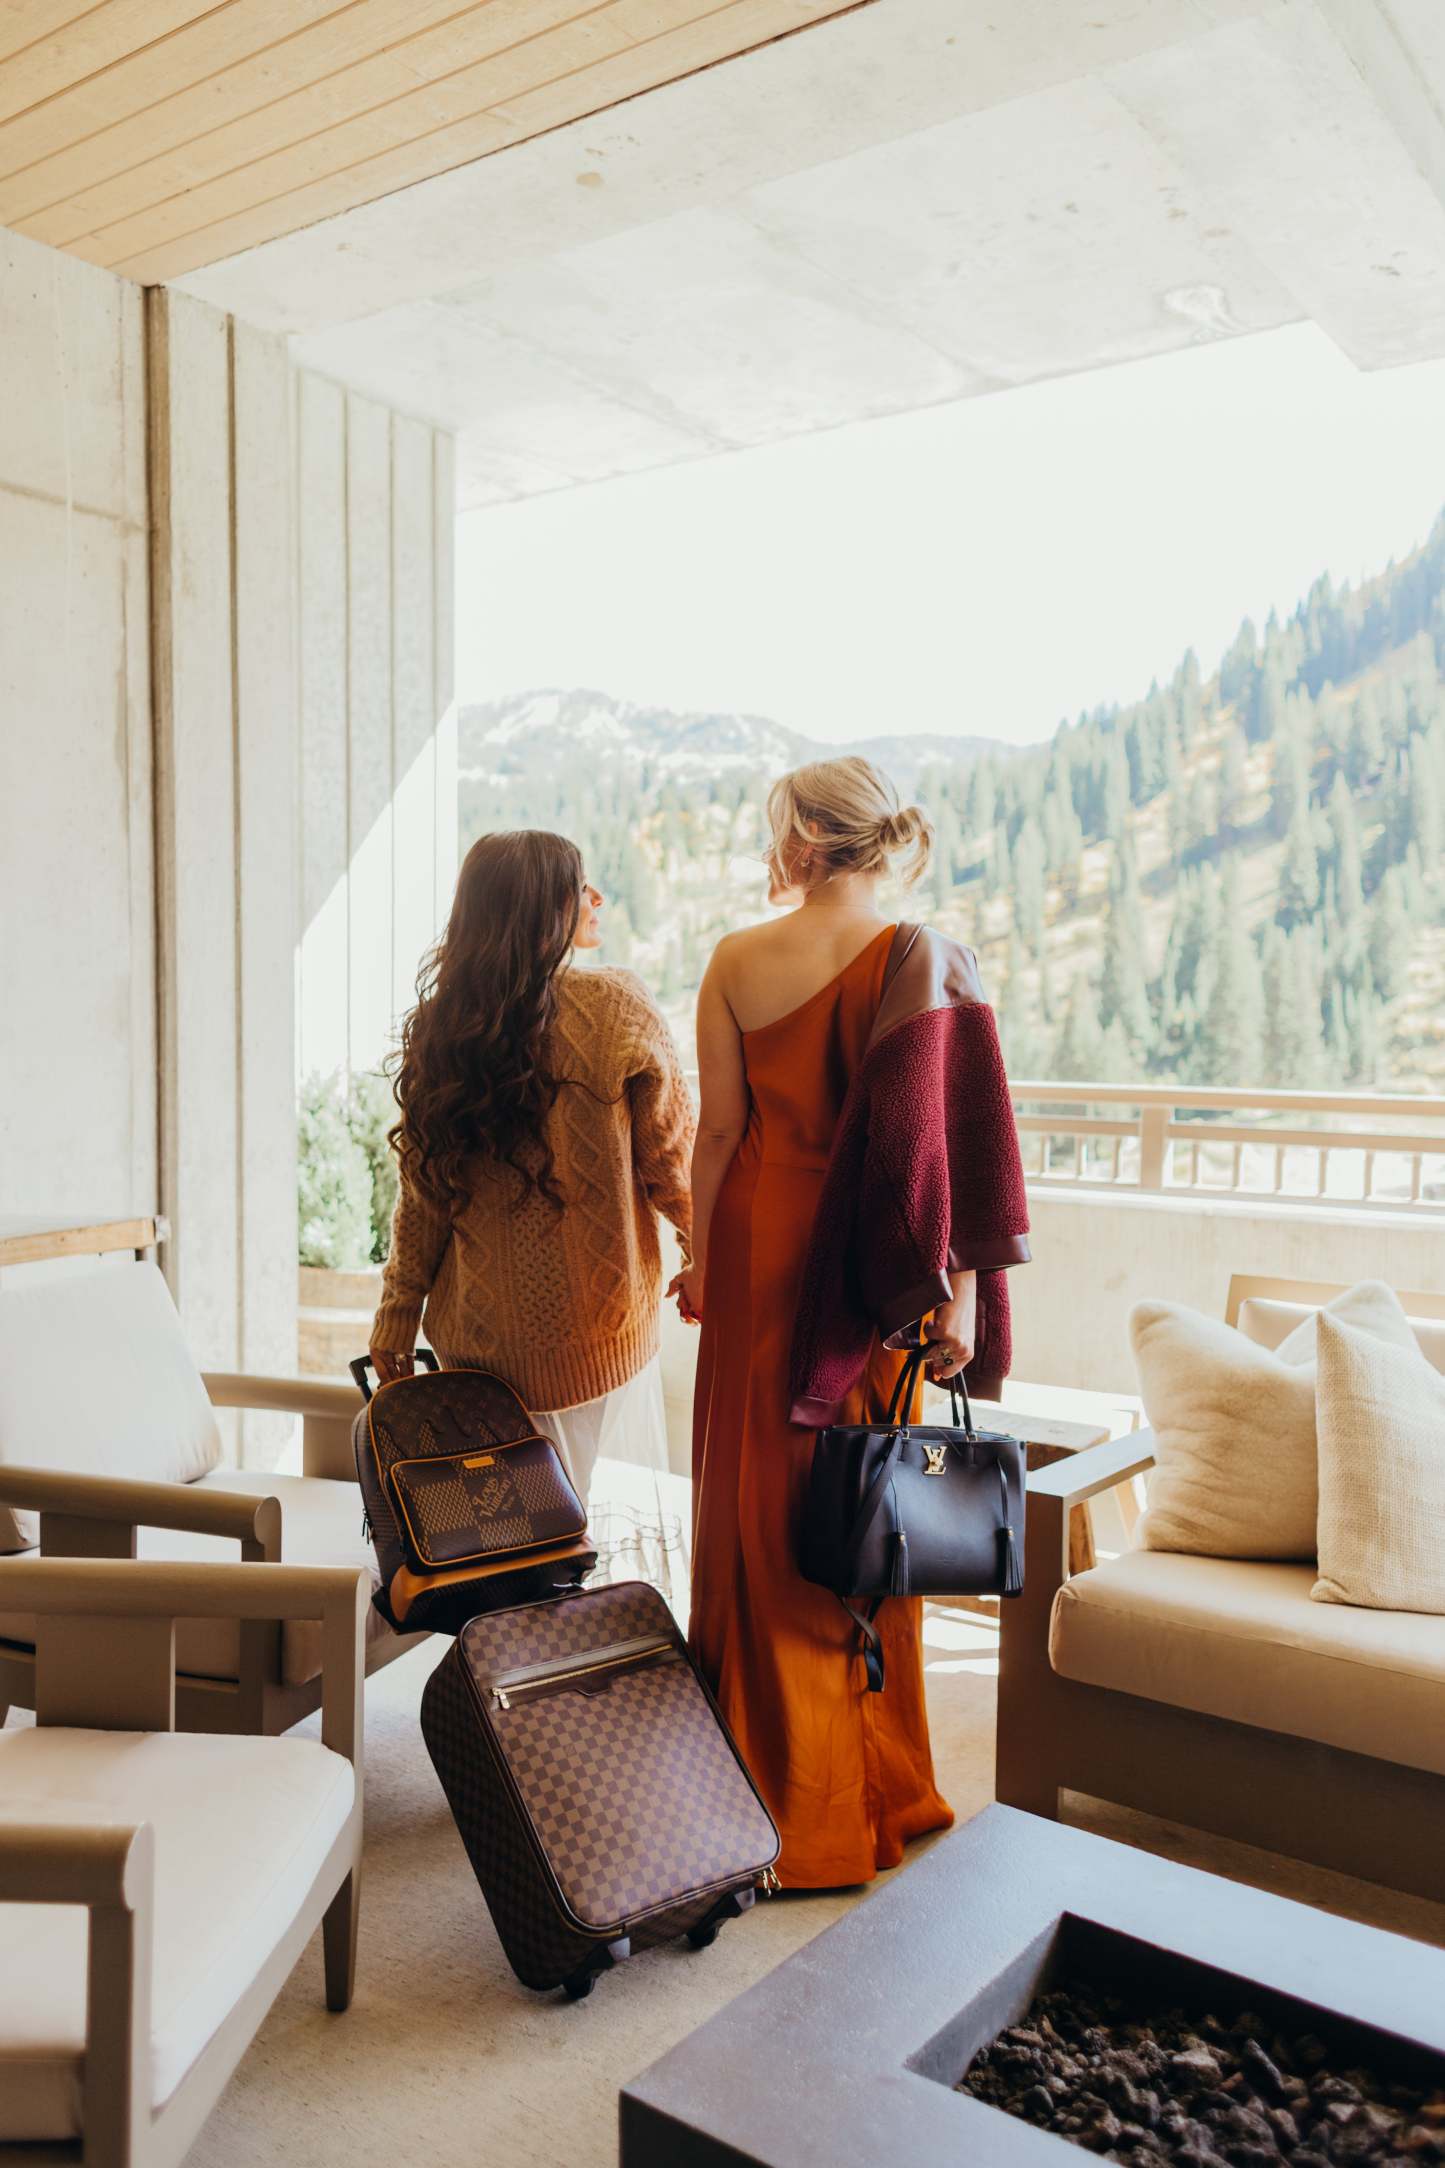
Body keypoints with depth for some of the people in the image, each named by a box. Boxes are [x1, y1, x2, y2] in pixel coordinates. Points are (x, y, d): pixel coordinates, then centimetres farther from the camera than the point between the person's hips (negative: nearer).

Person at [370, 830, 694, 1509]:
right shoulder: (616, 1007, -14)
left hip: (474, 1336, 4)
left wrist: (395, 1324, 11)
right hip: (593, 1336, -4)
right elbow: (672, 1160, -8)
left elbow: (422, 1197, 1)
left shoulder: (439, 1026, -3)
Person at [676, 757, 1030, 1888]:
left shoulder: (736, 963, -5)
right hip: (867, 1271, 1)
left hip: (760, 1254, 0)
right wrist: (961, 1287, -7)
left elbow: (719, 1128, -3)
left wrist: (701, 1256, 9)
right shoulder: (926, 962, -6)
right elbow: (953, 1135, -11)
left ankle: (770, 1778, 24)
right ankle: (875, 1790, 29)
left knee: (762, 1506, 12)